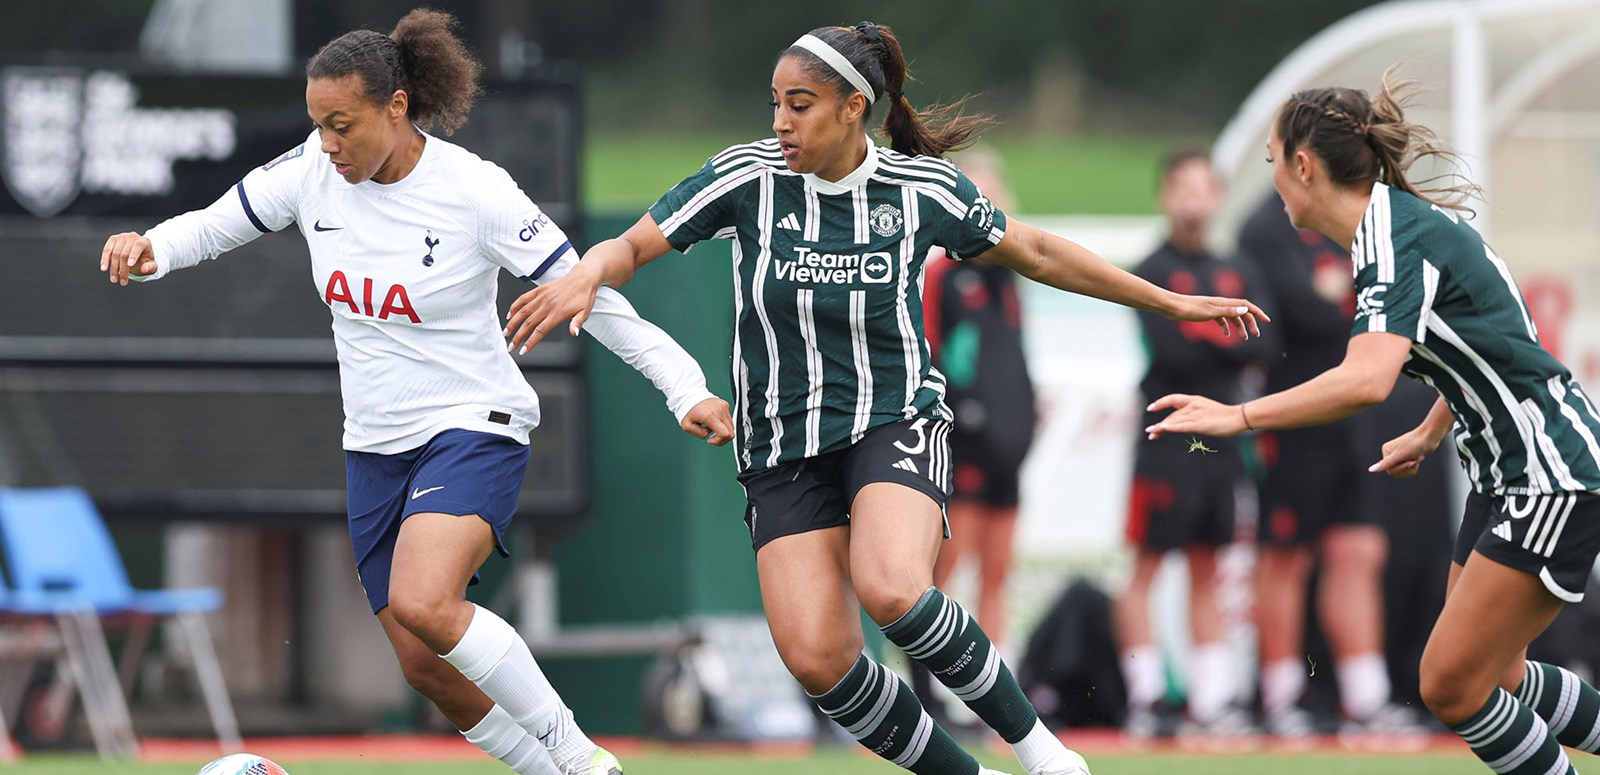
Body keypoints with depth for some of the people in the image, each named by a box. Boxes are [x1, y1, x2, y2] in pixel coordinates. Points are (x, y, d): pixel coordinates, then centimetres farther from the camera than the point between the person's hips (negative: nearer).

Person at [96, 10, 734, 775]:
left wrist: (687, 389, -18)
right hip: (375, 447, 6)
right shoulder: (313, 170, -4)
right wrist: (149, 250, -13)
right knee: (427, 666, 4)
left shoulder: (474, 191, -17)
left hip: (472, 427, -6)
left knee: (421, 604, -30)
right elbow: (215, 225, 10)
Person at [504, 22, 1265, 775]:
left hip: (895, 428, -2)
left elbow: (1037, 254, 10)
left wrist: (1171, 302, 16)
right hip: (782, 452, 2)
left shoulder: (924, 187, -6)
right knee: (815, 658, -15)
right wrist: (586, 276, -26)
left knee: (890, 590, -32)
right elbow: (632, 246, -2)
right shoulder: (750, 176, -7)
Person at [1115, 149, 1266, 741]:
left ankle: (1212, 701, 8)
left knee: (1206, 575, 8)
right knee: (1146, 566, -5)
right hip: (1169, 441, -6)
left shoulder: (1231, 277, 14)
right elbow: (1170, 352, -15)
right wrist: (1223, 344, -4)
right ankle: (1144, 699, -4)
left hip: (1220, 441, 6)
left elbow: (1254, 348, 0)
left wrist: (1204, 334, -11)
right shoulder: (1151, 274, -3)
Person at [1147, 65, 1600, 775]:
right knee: (1494, 678, 14)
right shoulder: (1404, 221, 10)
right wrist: (1429, 435, 33)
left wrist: (1240, 416, -32)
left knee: (1453, 685, -10)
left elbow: (1366, 381, -36)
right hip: (1508, 473, 10)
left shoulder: (1394, 238, -20)